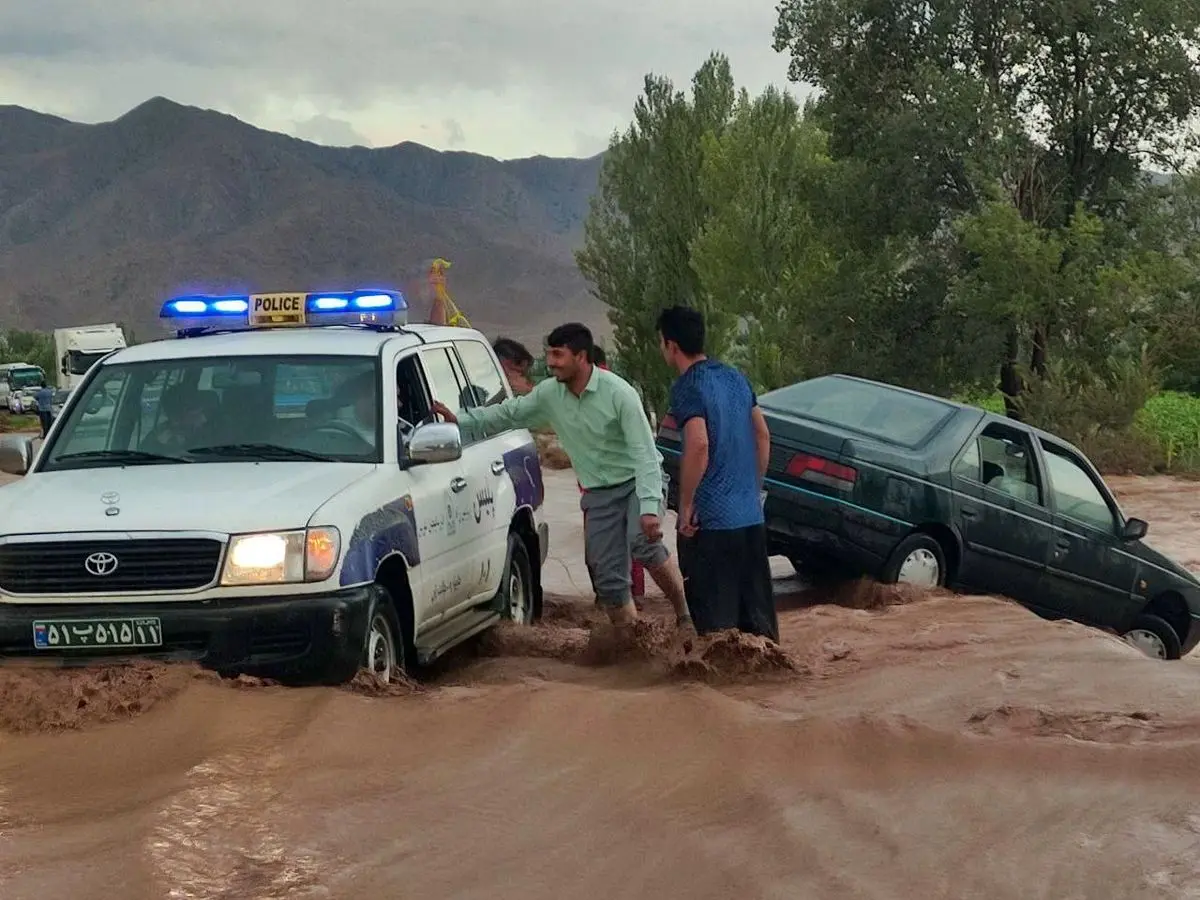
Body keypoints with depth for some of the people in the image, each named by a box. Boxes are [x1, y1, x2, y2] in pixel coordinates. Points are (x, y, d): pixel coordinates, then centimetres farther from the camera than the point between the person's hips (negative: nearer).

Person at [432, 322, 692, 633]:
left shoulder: (618, 393, -20)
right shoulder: (549, 393, -3)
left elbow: (644, 452, -23)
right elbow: (507, 414, 11)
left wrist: (649, 507, -33)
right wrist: (459, 420, -3)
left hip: (637, 481, -6)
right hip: (599, 493, 6)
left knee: (643, 542, -32)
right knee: (608, 579, 2)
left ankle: (685, 613, -17)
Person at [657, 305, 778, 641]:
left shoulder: (687, 387, -13)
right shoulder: (735, 377, 11)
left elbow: (699, 445, -26)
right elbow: (762, 435, 16)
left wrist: (685, 506, -18)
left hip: (710, 518, -8)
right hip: (751, 514, 8)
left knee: (714, 614, 0)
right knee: (756, 606, 14)